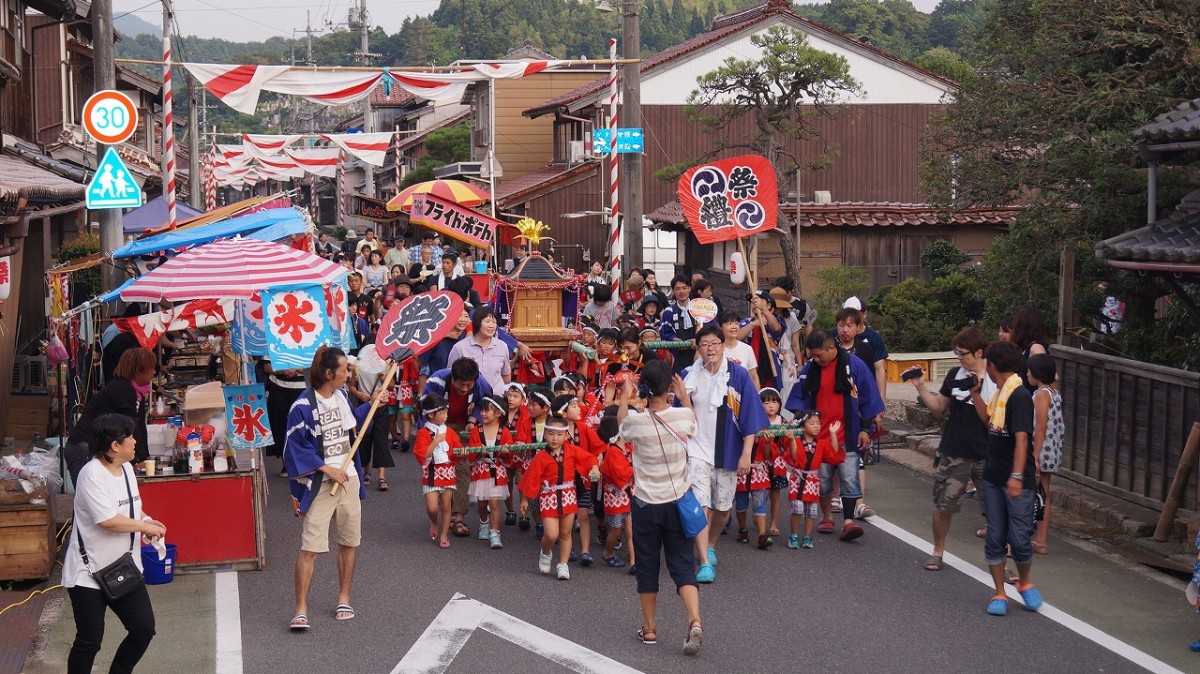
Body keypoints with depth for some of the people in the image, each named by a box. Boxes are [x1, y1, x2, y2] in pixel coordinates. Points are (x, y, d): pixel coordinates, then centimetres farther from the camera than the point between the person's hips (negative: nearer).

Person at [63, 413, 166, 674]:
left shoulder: (126, 468, 5)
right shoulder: (92, 474, -22)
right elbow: (109, 520, -28)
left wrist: (146, 520, 0)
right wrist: (145, 526, -16)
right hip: (89, 573, -8)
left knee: (144, 628, 7)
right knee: (89, 641, -1)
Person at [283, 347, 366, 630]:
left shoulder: (342, 397, 8)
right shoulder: (303, 406, -15)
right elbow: (295, 448, -13)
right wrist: (327, 468, -15)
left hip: (348, 478, 7)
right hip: (320, 484, -7)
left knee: (349, 542, 12)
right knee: (310, 547, -10)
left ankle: (344, 599, 27)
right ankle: (301, 610, -4)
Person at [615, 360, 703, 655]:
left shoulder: (637, 421, -14)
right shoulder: (683, 415, -10)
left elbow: (621, 425, 11)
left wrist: (625, 397, 24)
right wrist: (684, 396, 25)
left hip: (646, 505, -1)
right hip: (678, 502, 1)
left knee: (647, 567, 13)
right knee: (683, 566, 4)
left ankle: (650, 628, 21)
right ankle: (694, 622, -15)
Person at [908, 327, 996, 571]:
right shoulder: (955, 375, 2)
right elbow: (939, 407, 11)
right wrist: (921, 387, -2)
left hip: (987, 456, -3)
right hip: (954, 454, 3)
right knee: (943, 504, 7)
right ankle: (937, 551, 25)